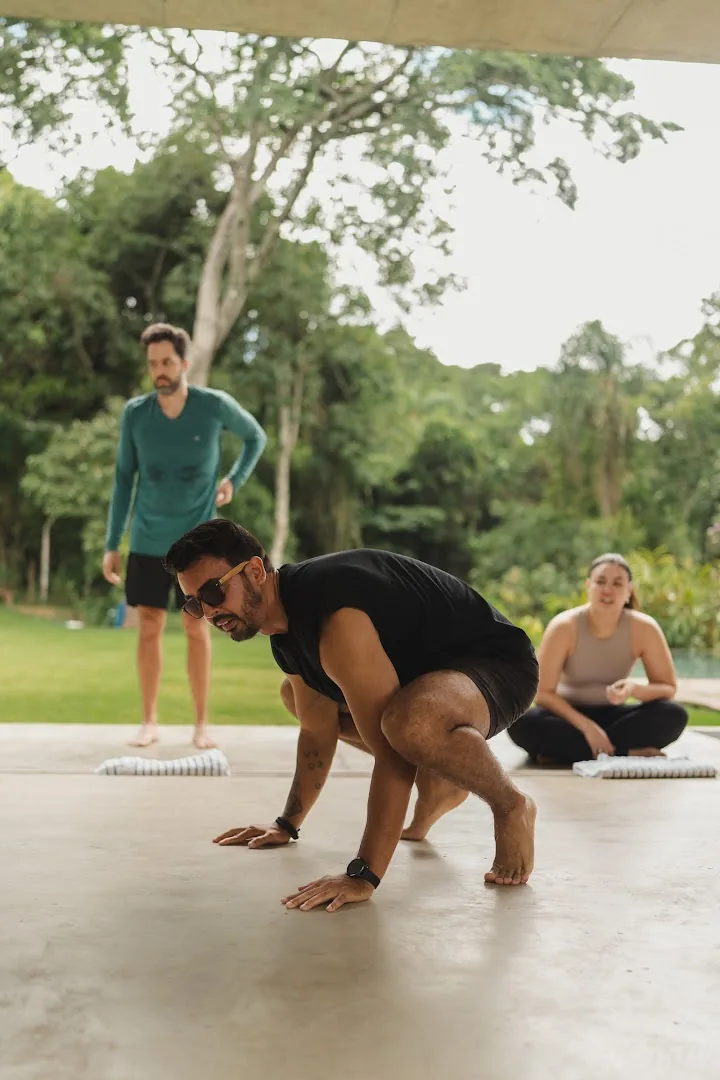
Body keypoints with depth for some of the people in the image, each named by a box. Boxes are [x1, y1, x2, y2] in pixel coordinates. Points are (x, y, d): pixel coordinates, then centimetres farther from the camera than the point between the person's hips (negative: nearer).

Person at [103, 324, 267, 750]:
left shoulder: (215, 405, -8)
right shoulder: (135, 413, -4)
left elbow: (256, 437, 11)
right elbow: (124, 479, 3)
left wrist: (234, 481, -2)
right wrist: (112, 545, 2)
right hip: (147, 542, 1)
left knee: (196, 627, 2)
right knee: (149, 627, 4)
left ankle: (202, 723, 13)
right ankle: (150, 721, 15)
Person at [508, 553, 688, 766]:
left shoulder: (643, 628, -13)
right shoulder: (564, 626, -17)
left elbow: (669, 688, -7)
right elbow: (542, 693, -17)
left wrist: (635, 689, -29)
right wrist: (586, 725, -30)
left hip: (613, 716, 2)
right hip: (570, 716, -2)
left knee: (674, 715, -26)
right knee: (522, 723, -34)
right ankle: (625, 753, -29)